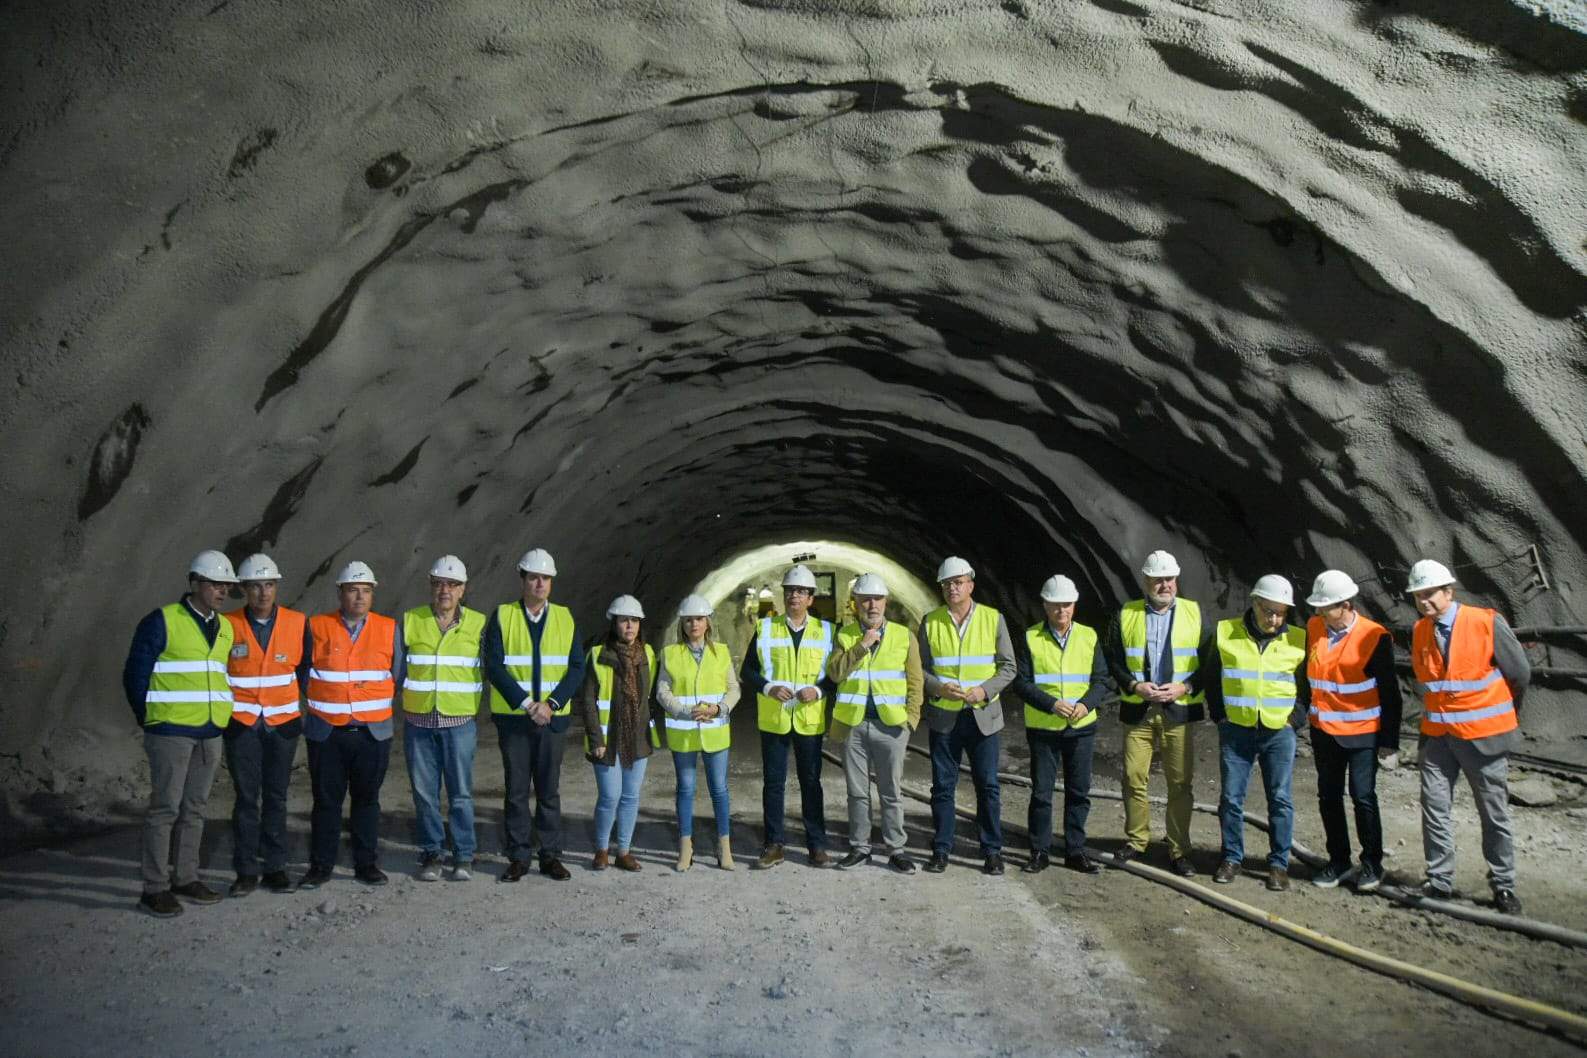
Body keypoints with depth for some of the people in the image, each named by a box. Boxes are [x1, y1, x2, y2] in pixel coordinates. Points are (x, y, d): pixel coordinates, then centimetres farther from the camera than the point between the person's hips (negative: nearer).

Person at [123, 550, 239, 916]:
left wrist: (221, 714, 11)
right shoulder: (162, 622, -8)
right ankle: (155, 888, 4)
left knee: (194, 808, 12)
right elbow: (135, 674, -6)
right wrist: (149, 718, -1)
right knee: (165, 808, -3)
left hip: (210, 734, 6)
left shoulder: (225, 628, 11)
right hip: (171, 732, -6)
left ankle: (186, 878, 22)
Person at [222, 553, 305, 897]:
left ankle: (276, 866, 15)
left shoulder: (297, 623, 0)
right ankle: (246, 871, 9)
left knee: (276, 796, 8)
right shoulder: (228, 625, -4)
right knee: (246, 797, 2)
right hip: (242, 724, -1)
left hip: (283, 722, 1)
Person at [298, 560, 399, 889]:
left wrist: (378, 706, 4)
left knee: (367, 799, 9)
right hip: (326, 732, -1)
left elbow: (397, 675, 8)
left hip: (373, 731, 1)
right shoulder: (316, 627, 0)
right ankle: (320, 866, 16)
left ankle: (367, 864, 18)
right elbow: (304, 673, 8)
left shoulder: (389, 629, 3)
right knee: (326, 800, 6)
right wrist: (321, 704, 5)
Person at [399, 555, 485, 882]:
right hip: (418, 721, 1)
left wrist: (482, 715, 5)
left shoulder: (478, 624, 2)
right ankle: (431, 854, 18)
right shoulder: (410, 621, 3)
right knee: (424, 791, 6)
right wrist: (404, 701, 3)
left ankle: (464, 856, 13)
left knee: (461, 793, 2)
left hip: (460, 722, -1)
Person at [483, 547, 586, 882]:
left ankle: (551, 855, 16)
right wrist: (526, 704, -16)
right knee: (516, 789, 4)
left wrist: (551, 704, -13)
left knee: (549, 789, 7)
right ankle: (518, 857, 14)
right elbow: (494, 666, -8)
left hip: (553, 717, 1)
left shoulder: (565, 618, 5)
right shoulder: (502, 616, 0)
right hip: (513, 717, -1)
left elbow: (577, 668, 0)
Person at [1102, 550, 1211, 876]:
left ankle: (1179, 851, 13)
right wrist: (1134, 686, -9)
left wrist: (1185, 687, -10)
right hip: (1137, 710, 1)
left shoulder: (1194, 614, 4)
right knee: (1134, 778, 3)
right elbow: (1112, 660, 5)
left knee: (1180, 783, 2)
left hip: (1179, 711, -1)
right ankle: (1135, 840, 21)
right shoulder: (1125, 616, 5)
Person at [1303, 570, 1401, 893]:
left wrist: (1389, 739, -8)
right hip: (1324, 731, 5)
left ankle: (1372, 864, 16)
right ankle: (1339, 861, 24)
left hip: (1362, 732, -5)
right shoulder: (1314, 628, -2)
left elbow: (1389, 693, -10)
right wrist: (1303, 710, 14)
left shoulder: (1375, 637, -15)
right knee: (1329, 797, 11)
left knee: (1363, 797, -1)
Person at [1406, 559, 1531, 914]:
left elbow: (1520, 672, -3)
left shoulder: (1487, 623, -14)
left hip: (1483, 736, -4)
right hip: (1437, 735, 4)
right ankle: (1440, 882, 14)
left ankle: (1503, 886, 20)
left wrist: (1505, 715, 9)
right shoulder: (1419, 631, 0)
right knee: (1434, 809, 4)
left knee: (1495, 815, 8)